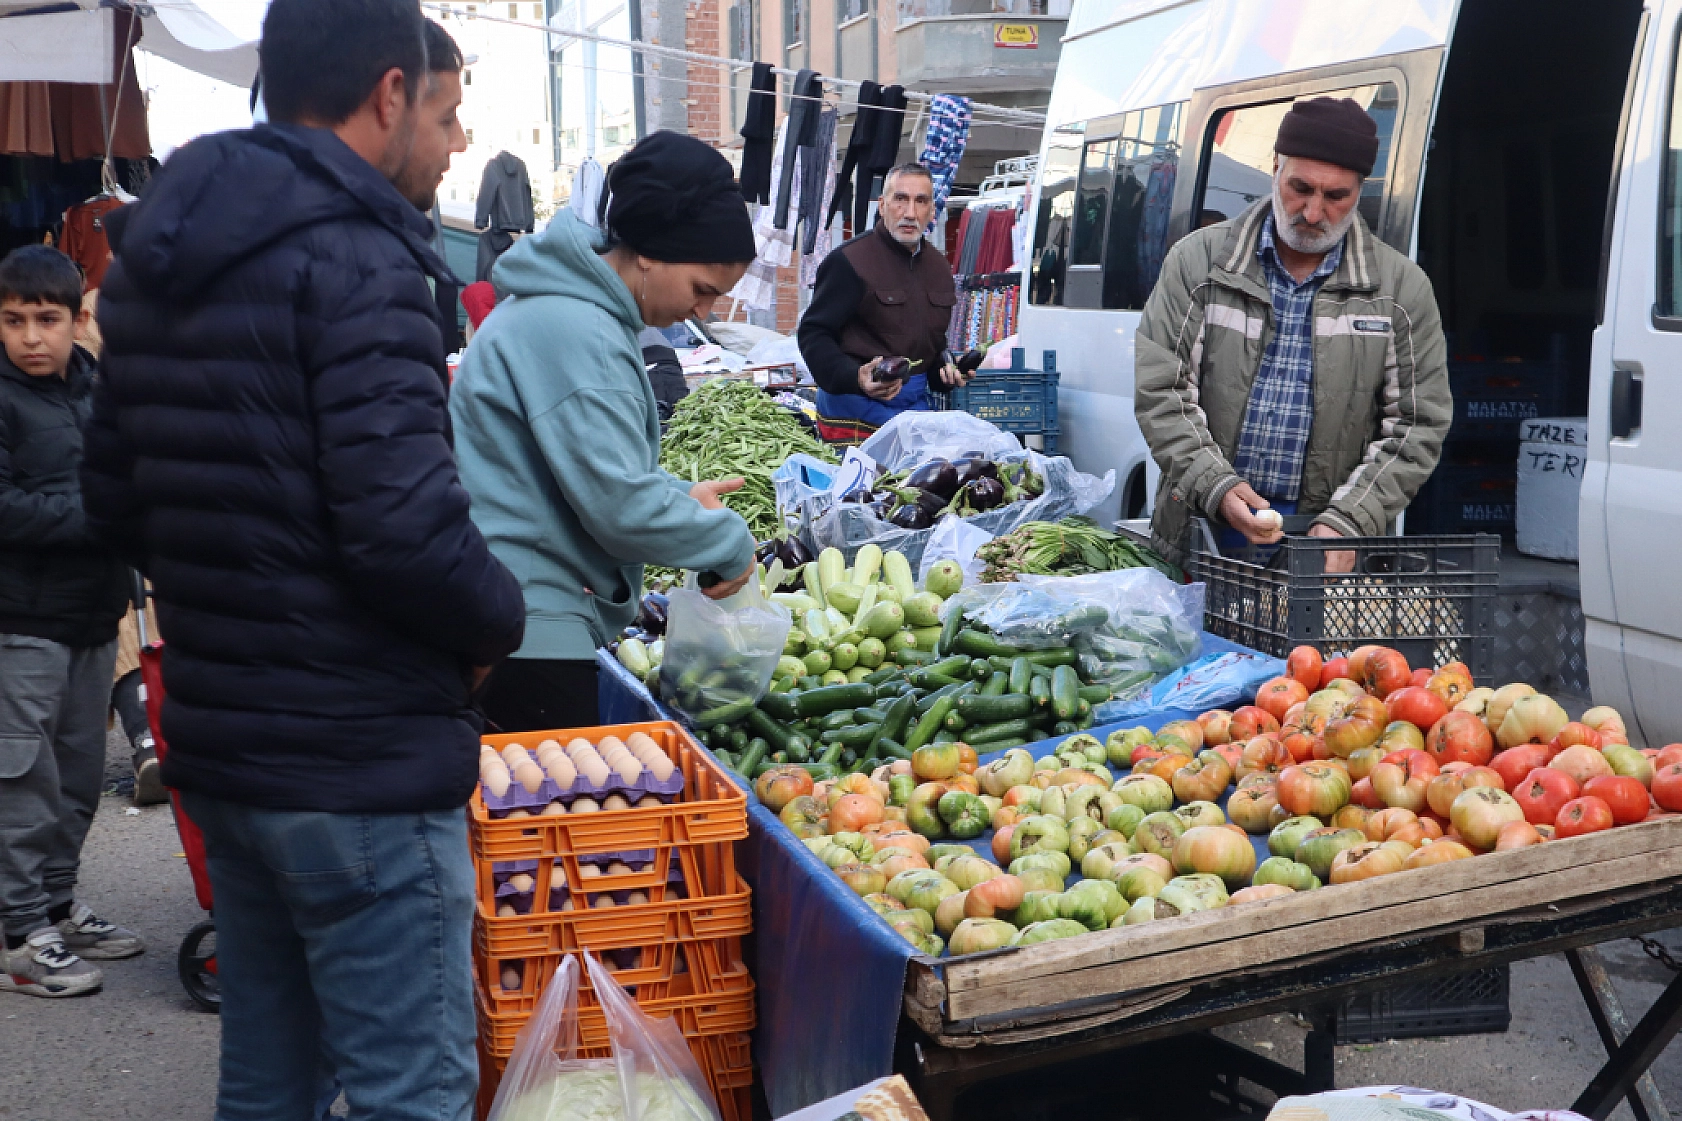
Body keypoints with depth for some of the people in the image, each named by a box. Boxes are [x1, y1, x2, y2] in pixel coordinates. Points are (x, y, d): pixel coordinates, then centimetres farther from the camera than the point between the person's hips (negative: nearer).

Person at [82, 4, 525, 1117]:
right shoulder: (353, 258, -17)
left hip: (218, 744, 9)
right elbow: (404, 526, -25)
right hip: (360, 763, -9)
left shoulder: (158, 261, 11)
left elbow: (114, 496, 17)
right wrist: (501, 619, -7)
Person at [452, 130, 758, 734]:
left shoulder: (575, 308, 14)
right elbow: (622, 508, -22)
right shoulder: (576, 334, -21)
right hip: (528, 634, -11)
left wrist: (678, 495, 13)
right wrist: (733, 543, -8)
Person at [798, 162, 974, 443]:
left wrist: (945, 368, 5)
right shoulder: (850, 261, -11)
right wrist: (854, 377, -29)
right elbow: (813, 334, -14)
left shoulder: (938, 266, 13)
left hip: (916, 403, 7)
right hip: (858, 406, -7)